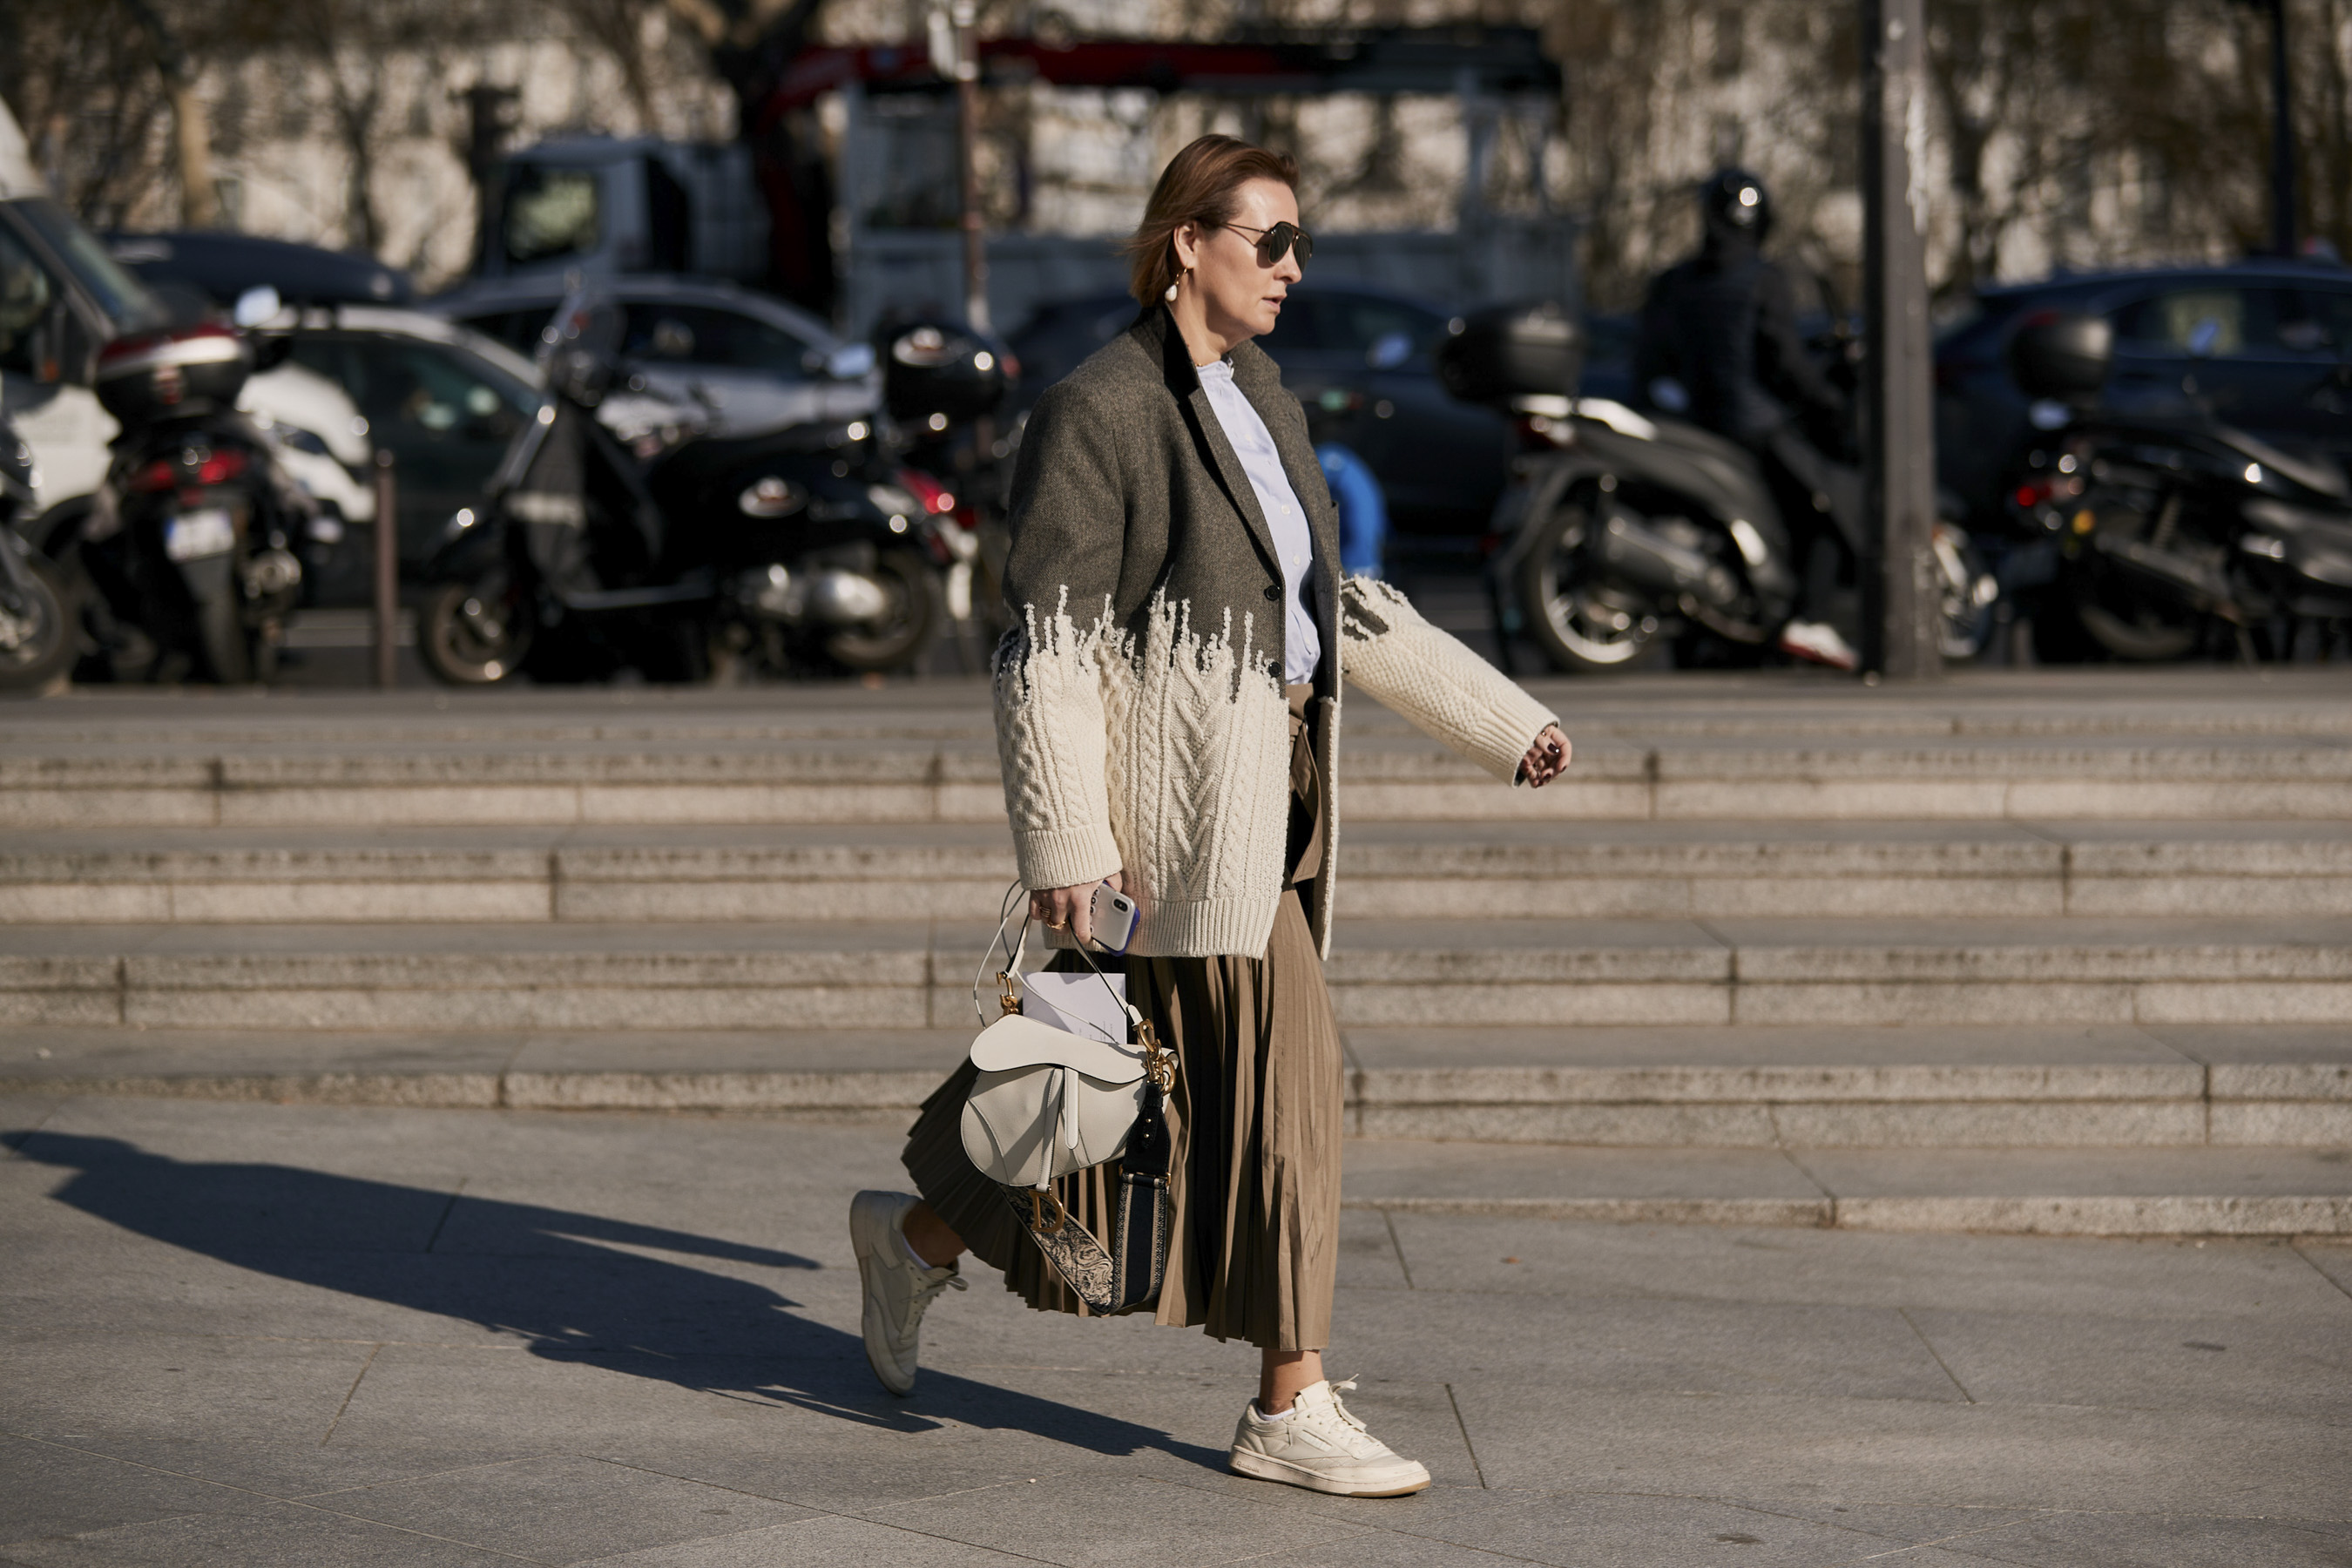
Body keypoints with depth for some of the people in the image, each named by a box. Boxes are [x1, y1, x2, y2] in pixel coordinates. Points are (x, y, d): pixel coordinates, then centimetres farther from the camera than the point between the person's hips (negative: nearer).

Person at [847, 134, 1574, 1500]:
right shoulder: (1097, 414, -13)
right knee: (1280, 1073, -7)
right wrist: (1062, 842, -20)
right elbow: (1045, 646, -15)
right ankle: (1293, 1410, 2)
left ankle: (922, 1238, 33)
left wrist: (1504, 720, 17)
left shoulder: (1259, 398, 13)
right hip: (1179, 803, -9)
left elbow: (1337, 605, 19)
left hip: (1268, 790, 9)